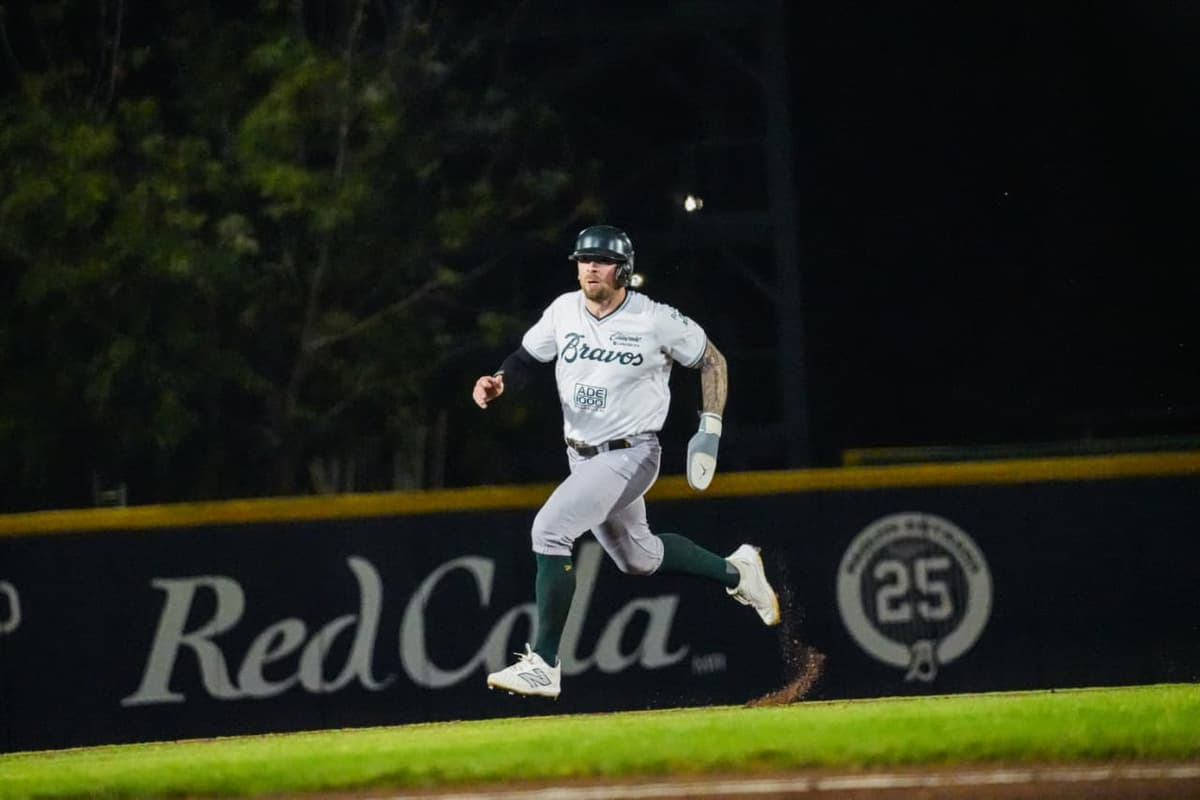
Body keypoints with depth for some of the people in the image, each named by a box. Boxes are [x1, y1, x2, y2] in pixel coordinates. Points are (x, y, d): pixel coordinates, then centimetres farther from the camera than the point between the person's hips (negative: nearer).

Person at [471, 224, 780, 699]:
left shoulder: (655, 321, -14)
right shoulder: (564, 311, -1)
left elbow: (712, 360, -1)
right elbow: (526, 358, 10)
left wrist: (710, 429, -8)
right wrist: (499, 383, -13)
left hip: (629, 455, -7)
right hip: (583, 459, 7)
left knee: (550, 530, -24)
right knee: (637, 558, 22)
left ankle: (543, 665, -21)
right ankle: (735, 572, 46)